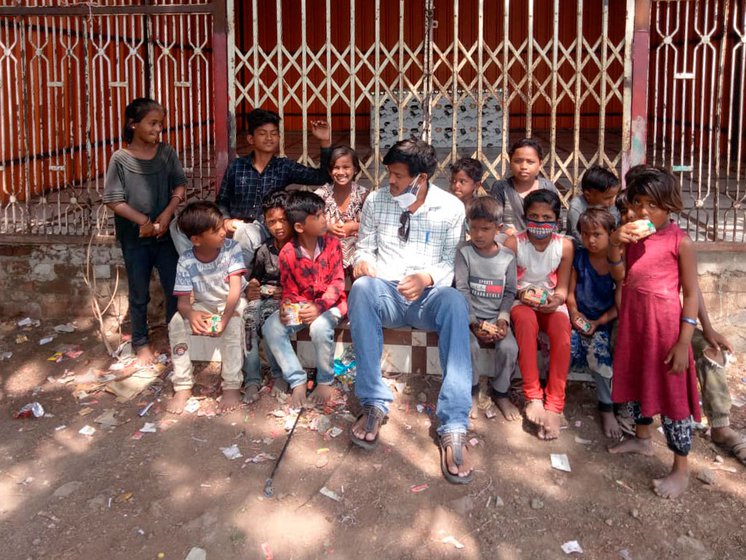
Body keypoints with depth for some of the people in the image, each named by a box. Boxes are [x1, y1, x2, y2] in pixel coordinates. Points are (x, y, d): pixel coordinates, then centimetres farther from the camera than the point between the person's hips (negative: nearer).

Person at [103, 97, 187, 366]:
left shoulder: (167, 153, -1)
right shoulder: (120, 159, -9)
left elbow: (180, 186, 0)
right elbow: (113, 200, -9)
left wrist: (167, 213, -15)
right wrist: (144, 221, -14)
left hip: (165, 233, 2)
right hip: (134, 237, -2)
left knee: (174, 288, 9)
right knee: (139, 294, 10)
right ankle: (141, 343, 26)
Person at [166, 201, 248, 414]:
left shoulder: (232, 248, -21)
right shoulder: (186, 261, -18)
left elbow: (235, 289, -27)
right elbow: (183, 300, -19)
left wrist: (225, 317, -44)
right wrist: (190, 313, -45)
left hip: (232, 302, -2)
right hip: (203, 305, 2)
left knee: (233, 324, -35)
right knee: (176, 324, -23)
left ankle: (232, 386, -24)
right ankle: (183, 386, -12)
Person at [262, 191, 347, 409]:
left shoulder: (332, 243, -8)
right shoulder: (287, 253, -6)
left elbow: (337, 282, -9)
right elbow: (289, 290, 1)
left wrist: (319, 307, -24)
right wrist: (286, 308, -22)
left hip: (329, 304, -2)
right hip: (300, 305, 3)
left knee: (320, 327, -35)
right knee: (271, 327, -22)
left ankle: (325, 381, -9)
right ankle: (297, 380, -11)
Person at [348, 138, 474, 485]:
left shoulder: (450, 208, 3)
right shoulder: (376, 201, 8)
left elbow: (451, 263, 3)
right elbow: (365, 247, 15)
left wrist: (427, 278, -19)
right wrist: (363, 261, -10)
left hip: (428, 295, -1)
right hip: (386, 292, 1)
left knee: (454, 301, -38)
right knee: (362, 288, -36)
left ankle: (454, 426, -41)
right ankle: (374, 402, -31)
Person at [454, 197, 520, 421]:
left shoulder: (507, 256, 3)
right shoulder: (464, 251, -2)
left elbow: (510, 292, 5)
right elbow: (462, 289, -7)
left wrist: (503, 319, -11)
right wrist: (474, 323, -15)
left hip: (496, 318, 2)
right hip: (470, 316, -1)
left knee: (509, 347, -23)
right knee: (469, 345, -29)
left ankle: (501, 393, 3)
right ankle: (471, 389, 0)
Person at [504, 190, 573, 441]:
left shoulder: (564, 245, -2)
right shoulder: (514, 243, -6)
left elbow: (562, 288, 2)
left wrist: (556, 300, -20)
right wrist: (521, 293, -22)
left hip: (551, 303, 2)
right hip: (520, 301, -1)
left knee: (561, 329, -32)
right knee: (526, 320, -37)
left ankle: (554, 405, -29)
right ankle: (533, 397, -32)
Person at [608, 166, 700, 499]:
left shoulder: (680, 241, -13)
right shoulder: (634, 233, 5)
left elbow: (691, 293, -12)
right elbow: (620, 275, 5)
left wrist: (684, 342, -16)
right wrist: (615, 244, -13)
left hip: (664, 321, -7)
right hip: (633, 317, 7)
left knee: (670, 391, 0)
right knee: (634, 380, 20)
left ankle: (681, 470, 12)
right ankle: (643, 439, 43)